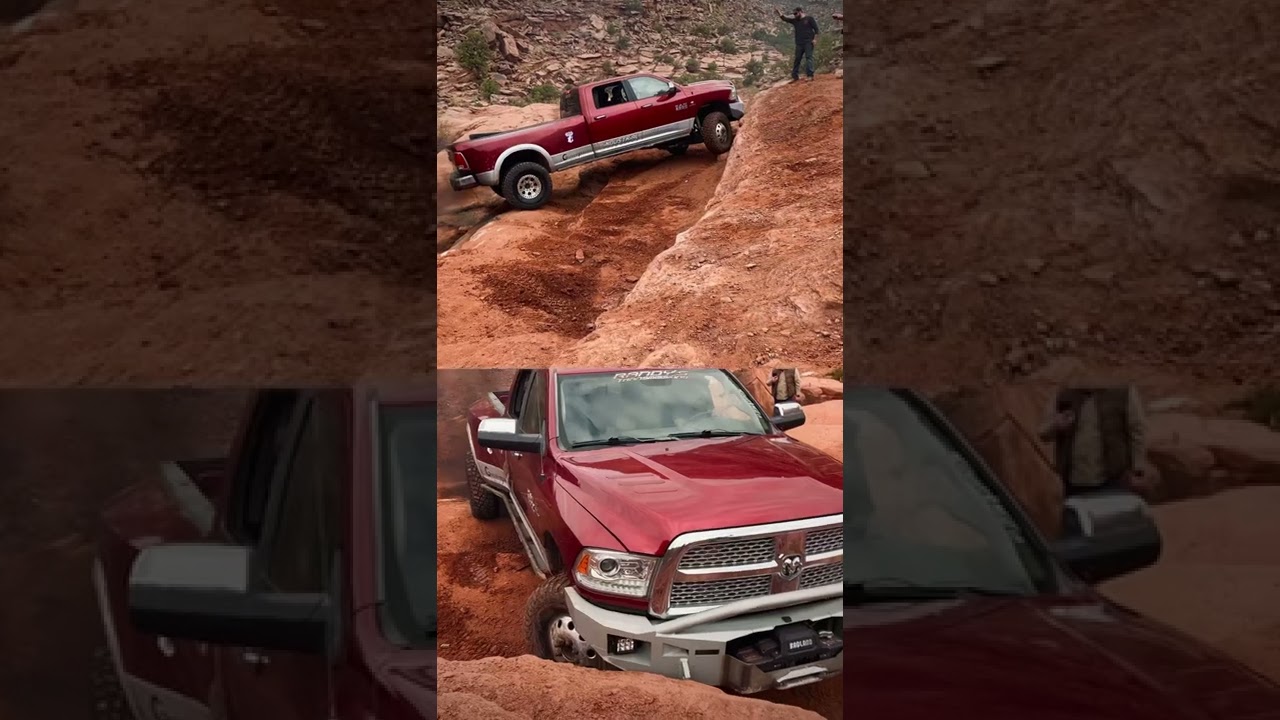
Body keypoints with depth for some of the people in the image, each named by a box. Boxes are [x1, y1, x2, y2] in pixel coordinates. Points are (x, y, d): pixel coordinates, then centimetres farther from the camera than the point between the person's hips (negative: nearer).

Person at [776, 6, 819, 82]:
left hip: (808, 42, -6)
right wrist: (778, 11, 2)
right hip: (799, 44, 6)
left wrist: (814, 39, -10)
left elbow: (816, 29, -2)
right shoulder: (795, 21, 14)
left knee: (808, 57, -11)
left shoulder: (809, 19, 0)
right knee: (797, 59, 6)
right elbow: (784, 18, 11)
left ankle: (810, 75, -15)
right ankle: (795, 76, 12)